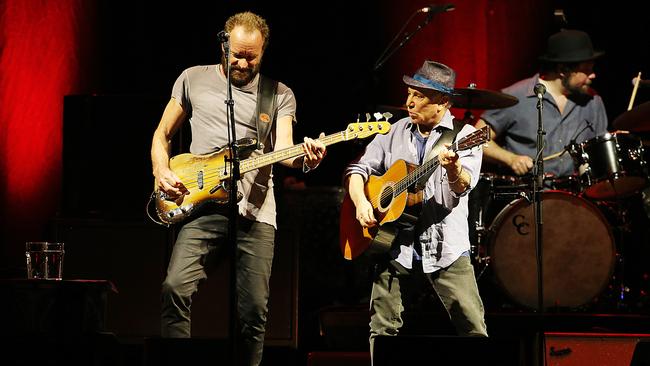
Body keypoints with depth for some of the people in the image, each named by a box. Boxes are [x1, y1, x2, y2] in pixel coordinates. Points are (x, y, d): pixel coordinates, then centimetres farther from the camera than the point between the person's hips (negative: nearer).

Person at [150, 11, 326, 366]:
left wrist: (304, 157, -27)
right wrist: (161, 171, 0)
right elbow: (162, 134, 19)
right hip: (202, 205, 0)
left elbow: (283, 149, -4)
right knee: (175, 287, -20)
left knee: (253, 310, -1)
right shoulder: (194, 79, 12)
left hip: (255, 212, 0)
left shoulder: (280, 95, 10)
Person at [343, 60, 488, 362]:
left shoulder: (464, 136, -1)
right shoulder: (394, 132, 12)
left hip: (445, 246, -3)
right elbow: (359, 168, 14)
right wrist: (360, 202, -5)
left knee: (473, 328, -7)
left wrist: (453, 168, -39)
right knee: (382, 328, 1)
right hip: (395, 243, 3)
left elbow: (463, 186, -16)